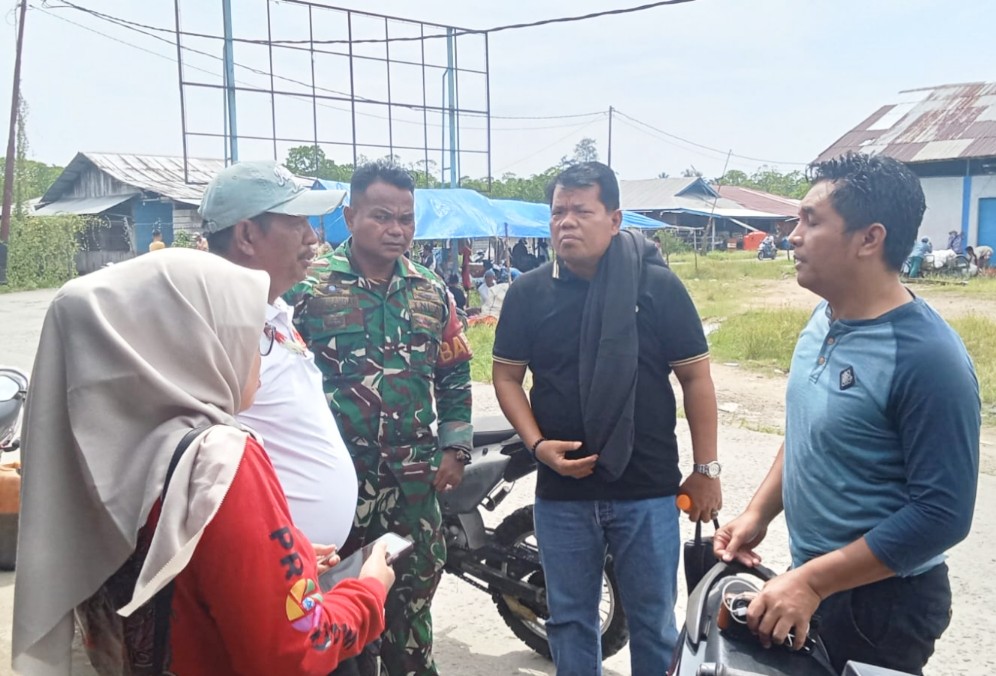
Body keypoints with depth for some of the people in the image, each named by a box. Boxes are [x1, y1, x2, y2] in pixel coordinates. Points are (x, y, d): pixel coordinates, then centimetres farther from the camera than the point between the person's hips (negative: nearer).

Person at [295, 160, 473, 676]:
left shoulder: (432, 294, 7)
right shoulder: (308, 287, -6)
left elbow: (455, 376, 14)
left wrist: (455, 448, 7)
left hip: (415, 478, 4)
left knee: (412, 599, 17)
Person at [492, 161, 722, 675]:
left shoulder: (658, 285, -6)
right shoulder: (528, 292, -1)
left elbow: (695, 377, 0)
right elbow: (507, 376, 6)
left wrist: (705, 468, -1)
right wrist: (537, 444, -9)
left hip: (648, 491, -1)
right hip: (561, 490, 2)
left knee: (653, 620, 14)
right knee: (569, 618, 17)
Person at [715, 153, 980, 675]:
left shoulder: (927, 356, -25)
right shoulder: (824, 319, 1)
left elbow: (942, 513, -24)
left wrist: (811, 581, -24)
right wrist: (758, 513, 3)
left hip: (881, 601, -7)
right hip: (810, 581, 8)